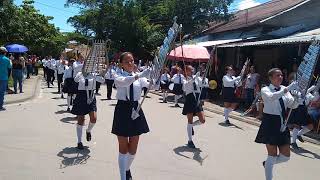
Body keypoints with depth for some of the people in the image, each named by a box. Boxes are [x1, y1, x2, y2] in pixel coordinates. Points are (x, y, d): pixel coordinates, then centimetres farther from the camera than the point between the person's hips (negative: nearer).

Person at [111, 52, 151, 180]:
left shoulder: (139, 77, 6)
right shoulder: (118, 76, -5)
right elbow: (124, 82, -29)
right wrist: (140, 75, -43)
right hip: (122, 110, -3)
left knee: (133, 148, 14)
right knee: (123, 148, 6)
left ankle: (127, 169, 41)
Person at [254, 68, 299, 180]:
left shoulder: (284, 89, 7)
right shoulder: (265, 90, -8)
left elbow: (292, 105, -1)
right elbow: (271, 97, -31)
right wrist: (287, 89, -37)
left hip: (282, 124, 6)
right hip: (270, 124, -6)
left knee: (286, 156, 11)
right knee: (272, 155, 0)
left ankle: (267, 163, 39)